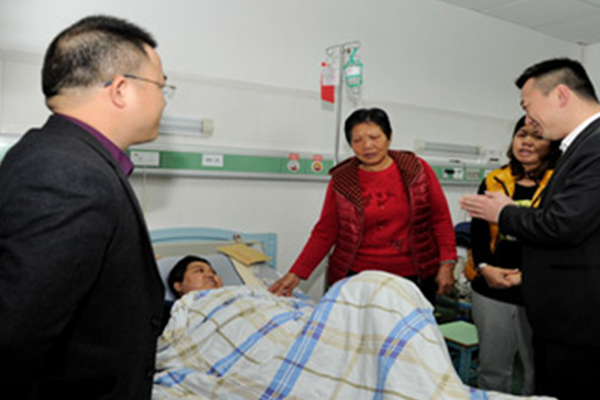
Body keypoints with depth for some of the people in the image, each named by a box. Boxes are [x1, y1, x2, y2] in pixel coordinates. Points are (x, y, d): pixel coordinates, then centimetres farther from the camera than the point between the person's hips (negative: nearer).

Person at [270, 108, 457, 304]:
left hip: (415, 278, 1)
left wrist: (447, 264, -5)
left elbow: (440, 219, 4)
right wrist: (296, 273, -4)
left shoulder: (418, 170, 1)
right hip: (357, 277, 0)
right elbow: (325, 232, 3)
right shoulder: (341, 180, 0)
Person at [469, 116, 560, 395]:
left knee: (538, 371, 10)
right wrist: (484, 267, -8)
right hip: (491, 288, 3)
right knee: (492, 367, 14)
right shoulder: (493, 181, 8)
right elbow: (478, 230, 8)